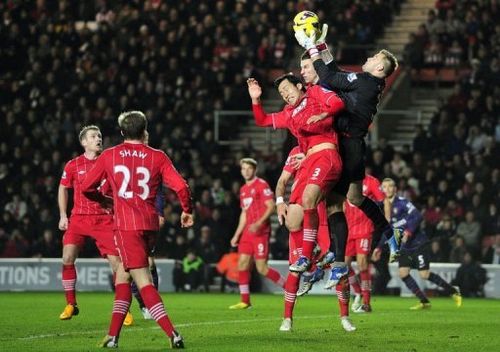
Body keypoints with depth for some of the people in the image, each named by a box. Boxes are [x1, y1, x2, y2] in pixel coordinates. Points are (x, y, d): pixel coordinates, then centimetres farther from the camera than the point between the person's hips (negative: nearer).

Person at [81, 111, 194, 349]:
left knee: (143, 282, -9)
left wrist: (105, 200, 31)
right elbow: (181, 187, -4)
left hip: (125, 224, -3)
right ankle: (113, 335, 15)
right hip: (149, 223, 3)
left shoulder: (109, 156, 6)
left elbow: (87, 188, 11)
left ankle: (172, 334, -22)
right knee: (122, 274, 17)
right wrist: (187, 211, 14)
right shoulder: (158, 157, 5)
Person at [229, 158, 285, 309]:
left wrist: (259, 223, -25)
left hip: (260, 231, -8)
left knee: (262, 268, -10)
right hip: (248, 232, 8)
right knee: (242, 264, 1)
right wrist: (237, 235, 21)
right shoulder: (243, 189, 18)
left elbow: (271, 207, -14)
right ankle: (245, 301, 6)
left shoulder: (261, 185, -7)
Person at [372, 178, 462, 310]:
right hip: (405, 247, 7)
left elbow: (418, 216, -23)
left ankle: (453, 291, 6)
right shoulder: (385, 207, 9)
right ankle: (424, 301, 0)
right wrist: (378, 248, 13)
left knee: (424, 274, -11)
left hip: (418, 243, -7)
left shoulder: (402, 202, -12)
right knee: (403, 273, -7)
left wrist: (408, 232, -31)